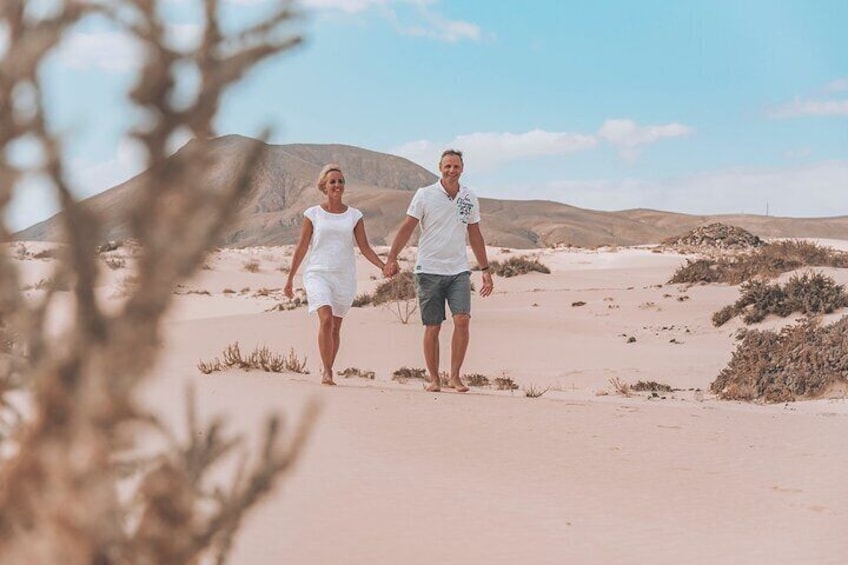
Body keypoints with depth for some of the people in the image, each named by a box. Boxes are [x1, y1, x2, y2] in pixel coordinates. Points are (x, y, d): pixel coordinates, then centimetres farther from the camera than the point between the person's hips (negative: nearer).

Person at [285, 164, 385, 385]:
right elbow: (302, 247, 7)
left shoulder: (354, 216, 7)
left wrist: (384, 266, -9)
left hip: (344, 277, 2)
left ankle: (327, 371, 19)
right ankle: (326, 372, -16)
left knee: (336, 327, 6)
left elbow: (365, 247, 6)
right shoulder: (313, 214, 3)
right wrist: (290, 278, 8)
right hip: (318, 273, -2)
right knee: (326, 319, -20)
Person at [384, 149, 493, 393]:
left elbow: (475, 235, 16)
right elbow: (407, 228, -2)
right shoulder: (424, 195, -1)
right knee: (432, 327, 1)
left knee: (462, 320, -13)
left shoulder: (469, 198, 8)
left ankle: (455, 375, -1)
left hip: (459, 270, 2)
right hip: (429, 270, -2)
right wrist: (392, 258, -12)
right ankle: (434, 379, 14)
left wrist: (485, 270, 16)